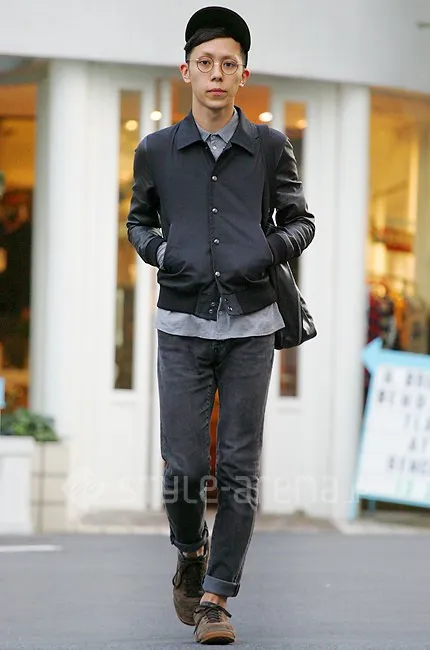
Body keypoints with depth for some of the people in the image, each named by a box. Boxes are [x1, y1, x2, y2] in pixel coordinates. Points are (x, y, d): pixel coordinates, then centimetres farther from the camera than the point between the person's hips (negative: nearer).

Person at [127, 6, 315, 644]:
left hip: (250, 326, 0)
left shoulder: (271, 148, 2)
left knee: (240, 470, 0)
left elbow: (302, 222, 13)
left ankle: (215, 597, 11)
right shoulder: (157, 151, 3)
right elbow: (138, 221, 18)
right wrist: (159, 251, -2)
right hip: (183, 326, 0)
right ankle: (190, 553, 28)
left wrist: (271, 250, -7)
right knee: (184, 467, -3)